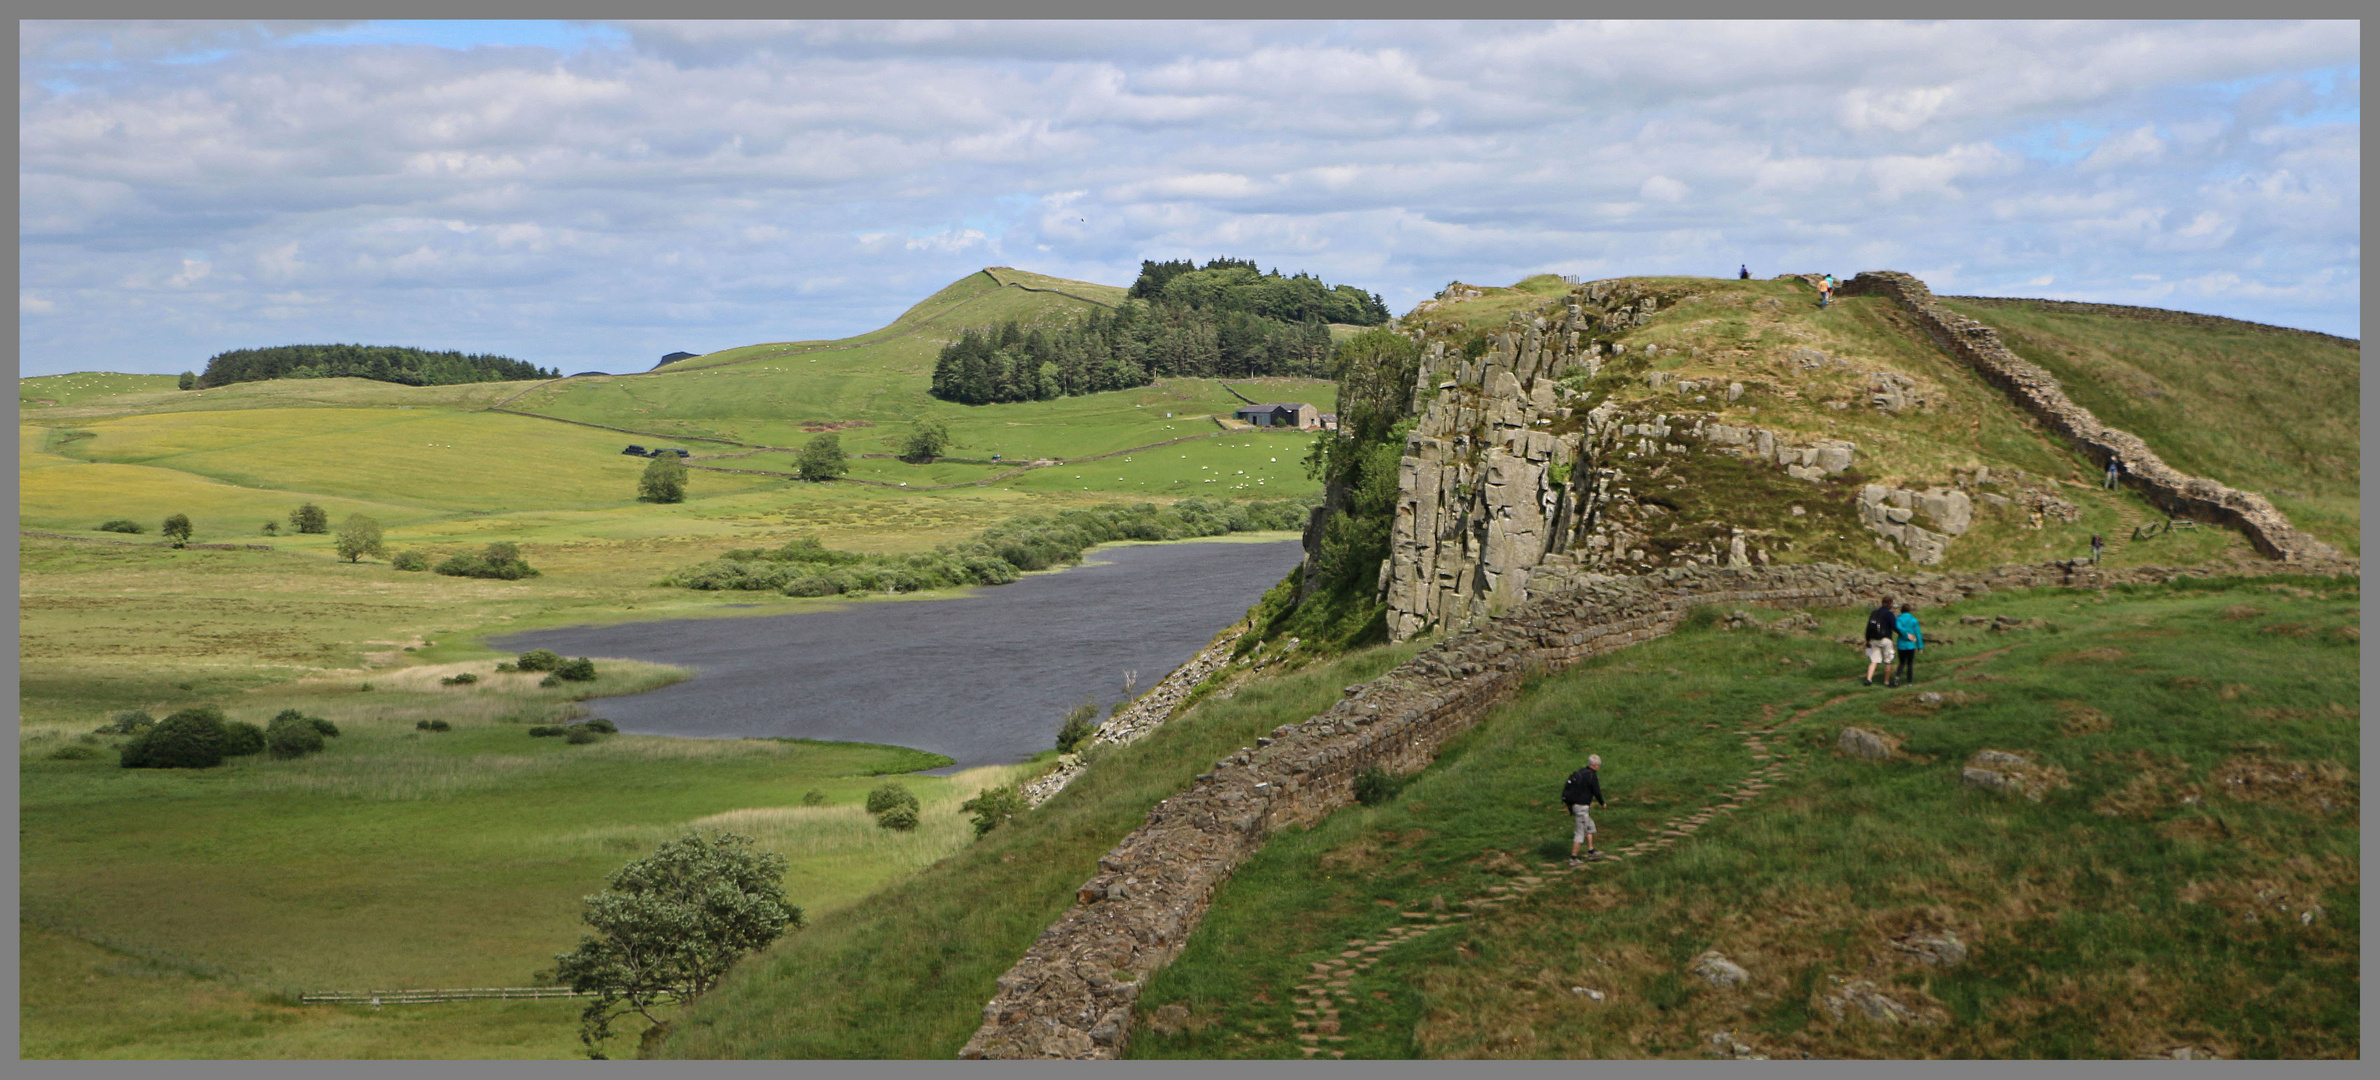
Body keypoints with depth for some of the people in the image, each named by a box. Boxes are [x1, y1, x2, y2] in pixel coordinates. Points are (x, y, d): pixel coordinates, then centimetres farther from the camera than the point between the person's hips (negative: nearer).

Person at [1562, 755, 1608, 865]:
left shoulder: (1580, 772, 10)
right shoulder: (1592, 775, -16)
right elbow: (1597, 792, -12)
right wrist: (1602, 803, 8)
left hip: (1573, 805, 9)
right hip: (1581, 806, -9)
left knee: (1590, 826, 21)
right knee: (1580, 832, -2)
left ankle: (1591, 851, 26)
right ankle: (1574, 858, 1)